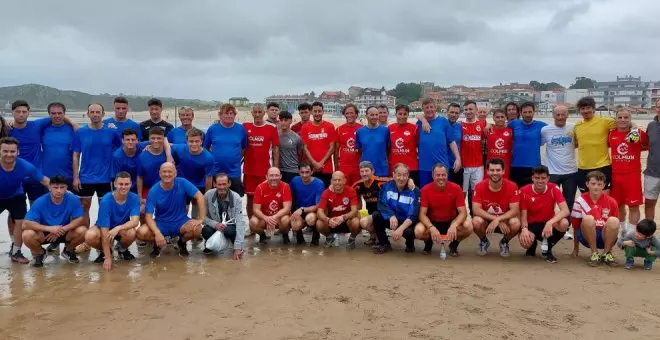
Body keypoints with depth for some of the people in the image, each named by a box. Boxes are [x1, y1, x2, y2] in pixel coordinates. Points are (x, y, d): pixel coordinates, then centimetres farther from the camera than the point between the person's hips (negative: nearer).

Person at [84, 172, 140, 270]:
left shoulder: (134, 198, -19)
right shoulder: (106, 201, -27)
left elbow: (135, 221, -30)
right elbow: (105, 231, -28)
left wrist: (118, 228, -50)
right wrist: (107, 257, -30)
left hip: (123, 227, 1)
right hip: (104, 228, -1)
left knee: (131, 233, -34)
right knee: (89, 236, -33)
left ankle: (123, 249, 3)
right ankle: (104, 251, 2)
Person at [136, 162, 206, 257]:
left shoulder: (182, 183, -12)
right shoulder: (153, 192, -12)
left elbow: (200, 197, -15)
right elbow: (148, 216, -16)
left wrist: (201, 219, -24)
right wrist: (157, 233, -33)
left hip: (180, 222, 0)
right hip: (160, 224, 0)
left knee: (197, 229, -31)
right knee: (141, 233, -28)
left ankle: (182, 242, 6)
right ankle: (158, 245, 8)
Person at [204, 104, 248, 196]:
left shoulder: (241, 129, 0)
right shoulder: (212, 129, -1)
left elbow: (244, 148, 10)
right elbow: (205, 148, 8)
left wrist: (237, 159, 3)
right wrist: (212, 159, 2)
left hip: (234, 173, 0)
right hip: (215, 172, 0)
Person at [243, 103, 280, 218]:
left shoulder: (271, 128, -1)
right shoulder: (245, 126, 3)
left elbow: (275, 148, 1)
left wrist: (276, 168, -2)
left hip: (266, 169, -2)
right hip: (249, 169, 2)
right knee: (250, 196, 8)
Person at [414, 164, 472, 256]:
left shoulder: (456, 188, -15)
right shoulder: (425, 190, -15)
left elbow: (463, 212, -18)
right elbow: (422, 214, -17)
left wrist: (454, 225, -39)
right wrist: (431, 228, -37)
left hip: (451, 222, 1)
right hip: (432, 223, 0)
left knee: (468, 226, -30)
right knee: (418, 231, -33)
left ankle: (454, 244, 3)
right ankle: (428, 242, 7)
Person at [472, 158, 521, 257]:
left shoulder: (512, 186, -16)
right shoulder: (479, 186, -16)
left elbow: (514, 210, -20)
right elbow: (476, 210, -22)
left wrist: (498, 220, -34)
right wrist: (496, 219, -29)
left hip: (505, 220, 0)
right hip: (486, 220, 0)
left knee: (516, 223, -32)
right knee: (476, 221, -33)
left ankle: (504, 242, 4)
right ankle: (483, 241, 4)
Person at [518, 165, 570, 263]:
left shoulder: (553, 188, -12)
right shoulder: (524, 191, -12)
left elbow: (566, 210, -23)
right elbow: (523, 215, -10)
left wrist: (550, 223, -40)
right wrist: (524, 229, -33)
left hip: (548, 224, 1)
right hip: (532, 225, -1)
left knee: (564, 223, -34)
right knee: (525, 241, -35)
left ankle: (548, 249, -4)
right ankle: (532, 245, 9)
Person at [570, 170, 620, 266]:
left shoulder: (611, 202, -2)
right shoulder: (580, 201, -6)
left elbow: (614, 226, 8)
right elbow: (575, 226, 1)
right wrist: (576, 248, 5)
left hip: (605, 237, 1)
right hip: (587, 237, -1)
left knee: (614, 220, -28)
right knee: (588, 218, -31)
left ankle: (607, 253, -9)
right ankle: (594, 253, -16)